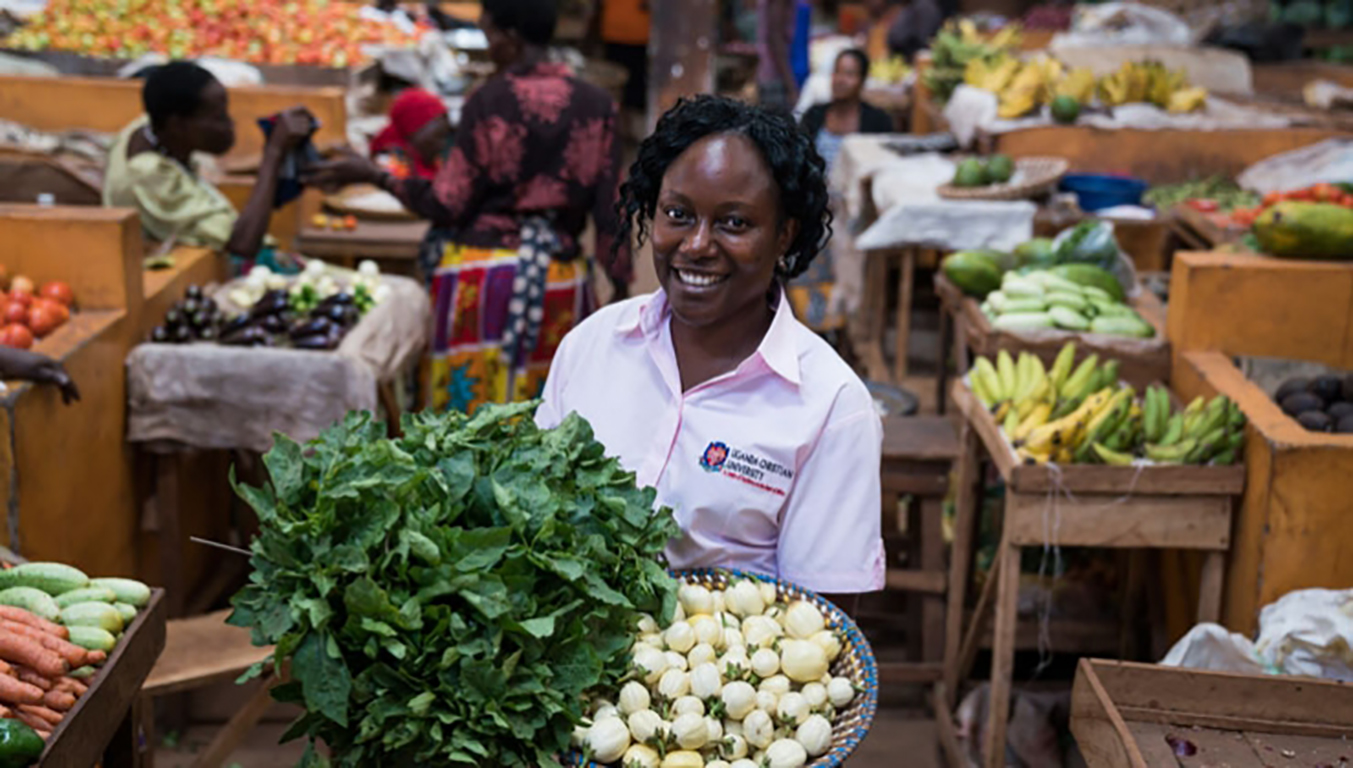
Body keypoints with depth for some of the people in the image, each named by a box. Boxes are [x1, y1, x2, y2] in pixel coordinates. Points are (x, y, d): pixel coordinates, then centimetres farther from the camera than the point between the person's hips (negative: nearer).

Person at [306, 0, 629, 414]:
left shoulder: (488, 101, -8)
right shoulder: (597, 105, 1)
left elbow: (448, 205, -6)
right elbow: (608, 210, 0)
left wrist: (372, 174, 4)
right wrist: (620, 287, 9)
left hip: (482, 271, -3)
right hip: (561, 280, 3)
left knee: (466, 410, 7)